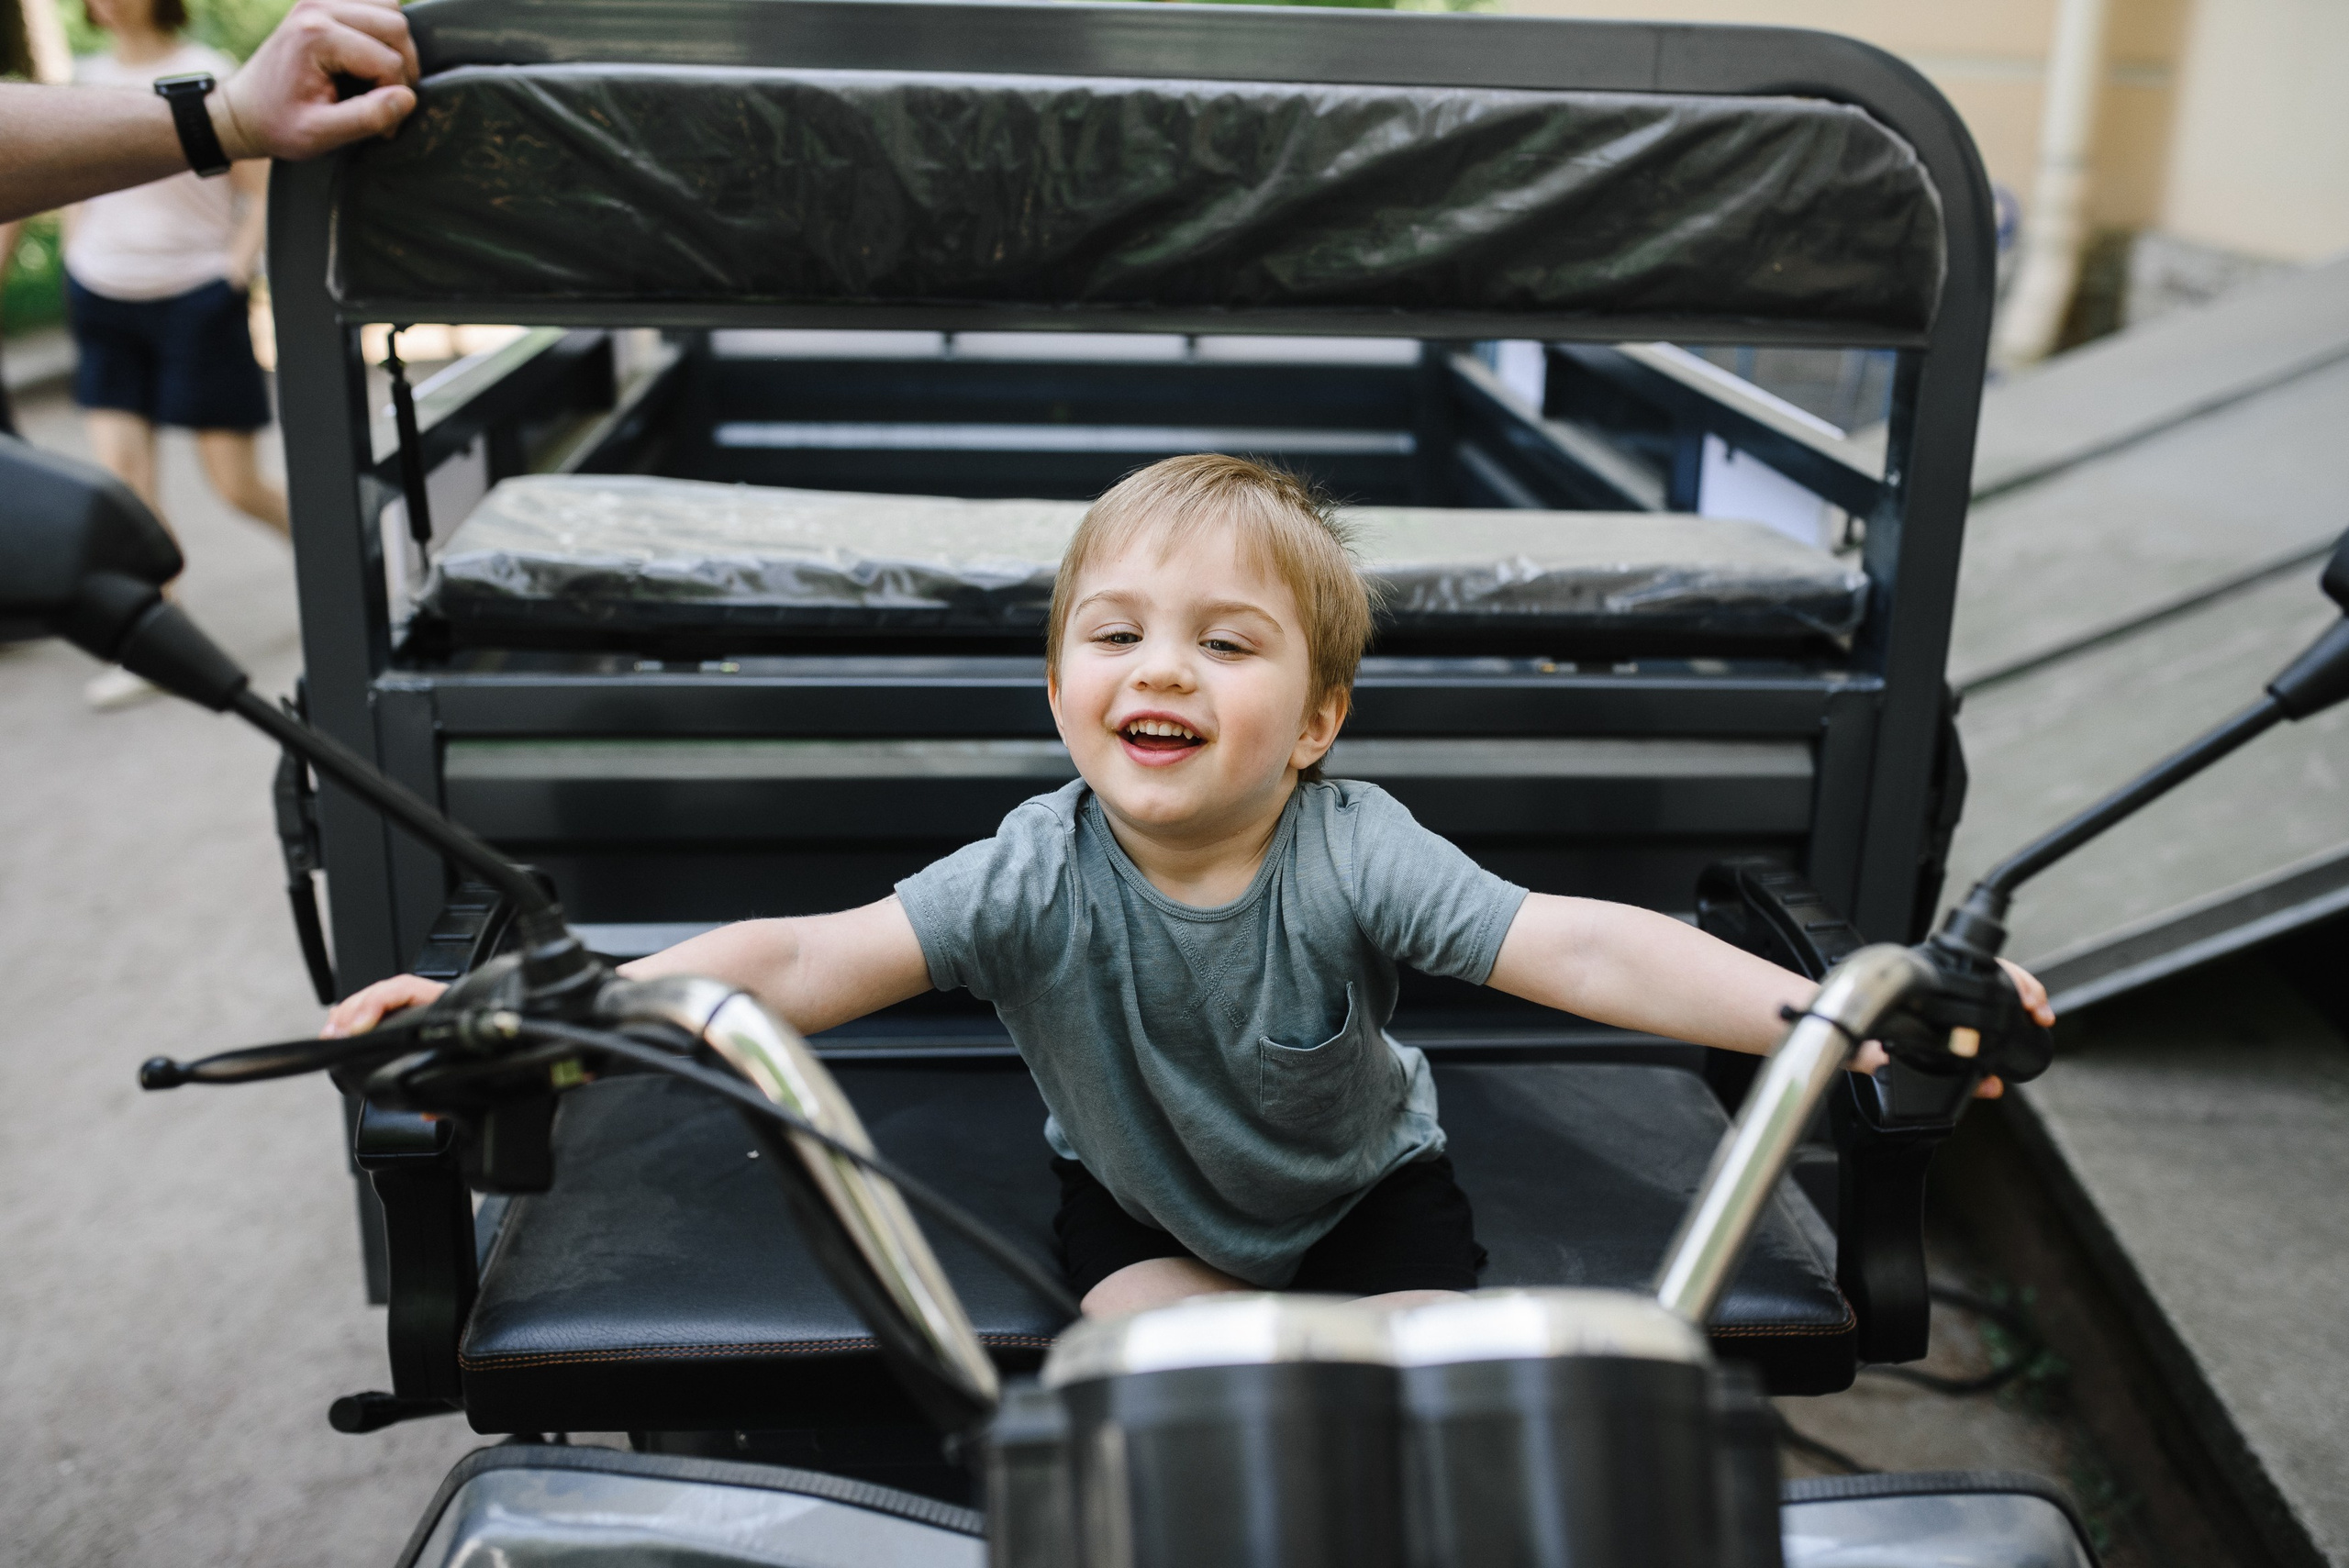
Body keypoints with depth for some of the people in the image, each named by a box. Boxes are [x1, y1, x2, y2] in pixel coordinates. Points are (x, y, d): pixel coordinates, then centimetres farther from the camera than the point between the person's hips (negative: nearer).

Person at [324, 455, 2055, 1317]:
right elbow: (802, 962, -35)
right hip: (1147, 1198, 1)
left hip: (1363, 1183, 0)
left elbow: (1584, 949, -38)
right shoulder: (1039, 873, -28)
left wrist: (1830, 1008, -51)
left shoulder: (1353, 860, -30)